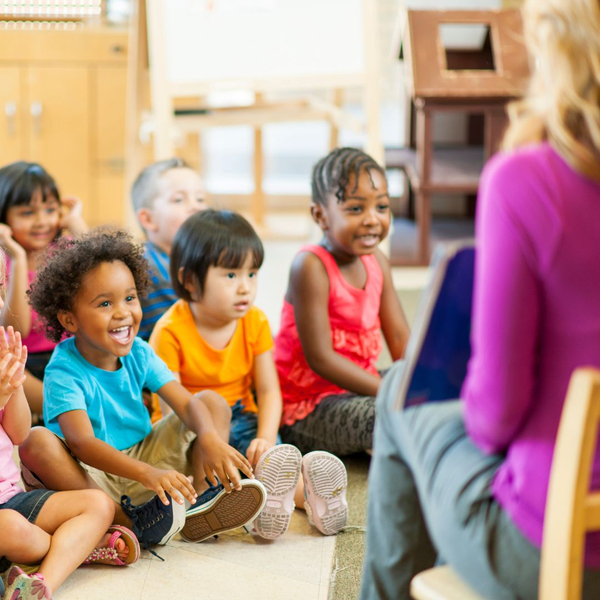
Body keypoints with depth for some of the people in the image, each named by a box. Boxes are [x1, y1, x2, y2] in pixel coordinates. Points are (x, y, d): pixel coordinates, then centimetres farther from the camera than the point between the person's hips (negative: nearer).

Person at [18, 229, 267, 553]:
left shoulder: (138, 353, -3)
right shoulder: (64, 371, -20)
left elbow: (187, 403, -9)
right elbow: (82, 443, -33)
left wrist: (210, 440, -34)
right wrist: (147, 474, -48)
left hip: (145, 453, 5)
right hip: (90, 476, -5)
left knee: (214, 402, -2)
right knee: (37, 443, -34)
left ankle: (200, 504, -23)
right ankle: (129, 521, -32)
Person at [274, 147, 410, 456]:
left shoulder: (376, 262, 5)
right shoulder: (310, 266, -20)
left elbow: (400, 339, 2)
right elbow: (320, 358, -23)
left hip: (354, 387, 8)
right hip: (305, 411, -8)